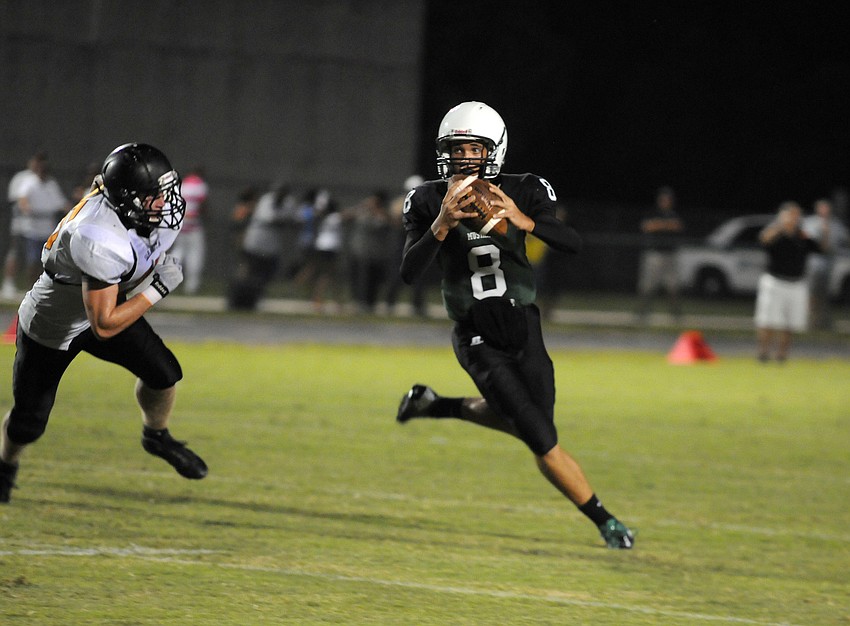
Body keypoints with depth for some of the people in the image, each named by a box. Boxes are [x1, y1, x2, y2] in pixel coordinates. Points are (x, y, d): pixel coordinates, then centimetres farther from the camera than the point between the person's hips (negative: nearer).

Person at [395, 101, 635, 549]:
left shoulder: (523, 193, -7)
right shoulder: (429, 202, -7)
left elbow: (573, 243, -21)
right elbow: (409, 273, -17)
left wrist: (523, 221, -38)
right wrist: (442, 225, -31)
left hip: (523, 328, 3)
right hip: (478, 340, -3)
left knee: (524, 423, 16)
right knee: (542, 442, -9)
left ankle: (435, 406, 36)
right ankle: (603, 521, 6)